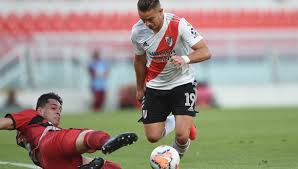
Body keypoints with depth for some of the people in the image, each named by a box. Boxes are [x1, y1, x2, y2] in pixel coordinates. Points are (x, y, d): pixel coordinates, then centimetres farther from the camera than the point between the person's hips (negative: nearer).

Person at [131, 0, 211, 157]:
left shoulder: (178, 24, -22)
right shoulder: (137, 32, -11)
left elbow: (205, 52, -22)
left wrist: (185, 59, -41)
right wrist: (140, 88, 20)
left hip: (182, 83, -3)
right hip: (155, 86, 3)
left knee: (182, 136, -18)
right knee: (153, 137, -2)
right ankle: (171, 122, 33)